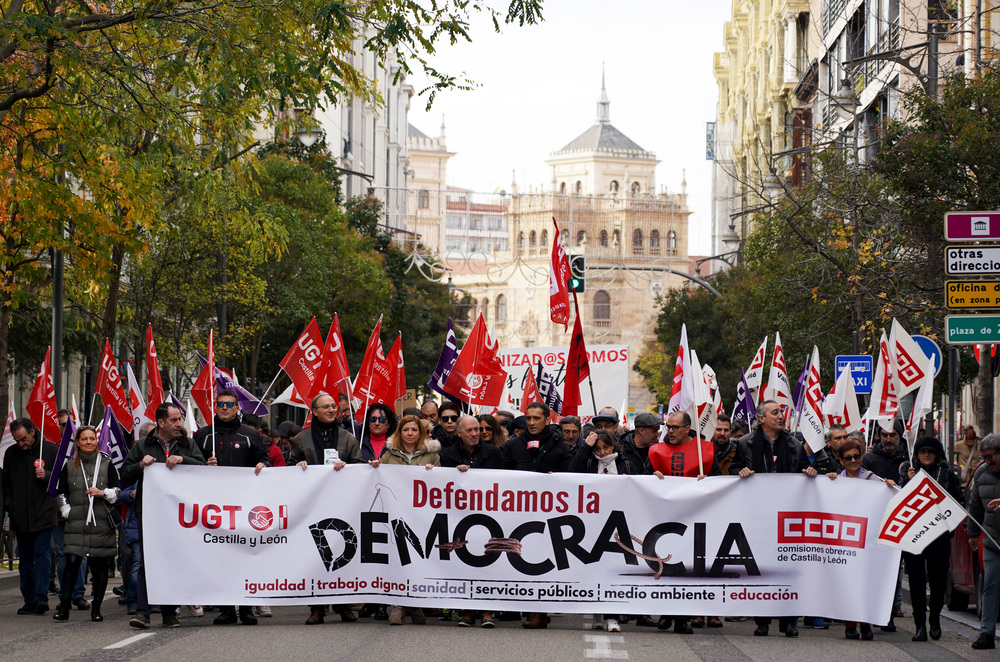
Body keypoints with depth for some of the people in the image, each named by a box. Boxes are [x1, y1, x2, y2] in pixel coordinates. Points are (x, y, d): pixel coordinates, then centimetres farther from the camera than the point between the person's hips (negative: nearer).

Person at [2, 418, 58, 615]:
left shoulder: (51, 450, -1)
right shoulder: (11, 453, 10)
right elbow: (6, 483, 21)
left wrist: (46, 476, -14)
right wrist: (8, 505, 8)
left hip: (43, 515, -4)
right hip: (20, 517, 4)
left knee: (42, 555, -11)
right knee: (25, 559, 6)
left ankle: (41, 597, -15)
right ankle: (29, 600, 10)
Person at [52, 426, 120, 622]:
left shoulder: (107, 464, 6)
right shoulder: (69, 466, 10)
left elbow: (118, 491, 8)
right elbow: (62, 493, 18)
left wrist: (103, 493, -10)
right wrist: (67, 512, 4)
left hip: (102, 524, 0)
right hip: (76, 523, 1)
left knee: (100, 565, 1)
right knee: (72, 562, -10)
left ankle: (96, 608, 10)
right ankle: (64, 606, -4)